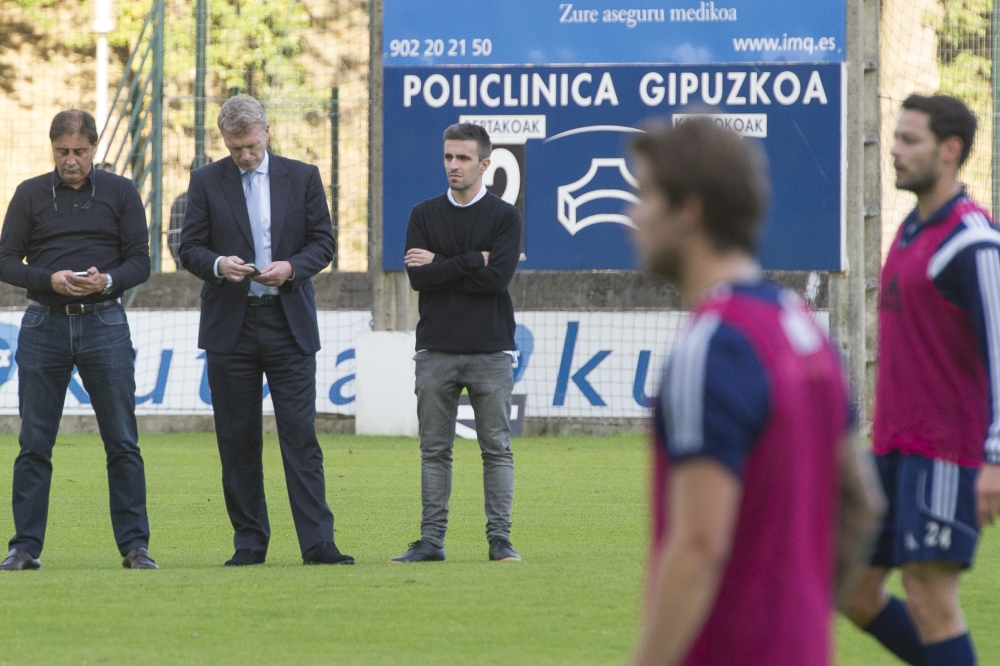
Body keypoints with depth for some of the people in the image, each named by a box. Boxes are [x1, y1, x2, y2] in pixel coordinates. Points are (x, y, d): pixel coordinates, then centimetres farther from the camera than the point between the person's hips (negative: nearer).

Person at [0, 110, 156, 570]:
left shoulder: (120, 193, 6)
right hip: (44, 325, 1)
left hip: (104, 323, -1)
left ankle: (134, 545, 3)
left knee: (122, 442, -2)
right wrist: (49, 280, -14)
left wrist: (107, 280, -16)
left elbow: (140, 262, 4)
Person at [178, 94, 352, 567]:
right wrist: (218, 265, -18)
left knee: (301, 437, -7)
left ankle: (317, 543, -11)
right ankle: (249, 542, 10)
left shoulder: (302, 178, 6)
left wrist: (291, 267, -13)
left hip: (289, 324, -1)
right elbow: (189, 247, 3)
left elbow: (324, 243, 6)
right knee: (237, 441, 3)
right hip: (230, 327, 1)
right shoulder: (206, 182, 6)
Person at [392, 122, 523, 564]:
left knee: (496, 448, -1)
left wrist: (441, 265, -7)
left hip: (490, 351, -2)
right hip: (436, 350, 2)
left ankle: (500, 539, 2)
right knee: (435, 449, 4)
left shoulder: (504, 217, 3)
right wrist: (473, 262, -8)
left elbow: (498, 278, -12)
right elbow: (417, 277, -4)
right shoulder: (424, 215, 10)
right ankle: (432, 540, 7)